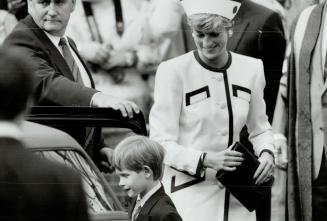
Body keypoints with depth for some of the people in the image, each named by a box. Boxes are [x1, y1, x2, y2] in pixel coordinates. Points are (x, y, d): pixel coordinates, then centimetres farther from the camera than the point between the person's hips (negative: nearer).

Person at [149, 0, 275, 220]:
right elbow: (161, 143, -8)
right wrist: (206, 160, -20)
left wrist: (266, 152, -2)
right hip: (188, 192, -4)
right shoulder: (173, 72, -8)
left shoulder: (252, 68, 5)